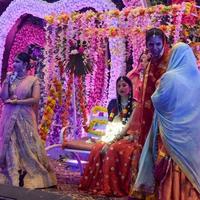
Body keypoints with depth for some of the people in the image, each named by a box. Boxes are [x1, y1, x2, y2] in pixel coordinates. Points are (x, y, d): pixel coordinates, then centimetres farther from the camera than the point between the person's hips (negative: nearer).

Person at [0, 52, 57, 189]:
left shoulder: (33, 80, -1)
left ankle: (33, 176, 9)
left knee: (27, 145, 1)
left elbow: (35, 99, -12)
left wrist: (16, 101, -12)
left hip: (25, 117, -3)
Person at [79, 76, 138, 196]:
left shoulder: (134, 105, -4)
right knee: (98, 147, -25)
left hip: (127, 137, -5)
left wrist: (112, 140, -22)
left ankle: (113, 187, -26)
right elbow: (110, 123, 11)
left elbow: (129, 125, -14)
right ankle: (97, 184, -19)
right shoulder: (113, 103, 13)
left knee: (113, 149, -34)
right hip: (113, 136, 5)